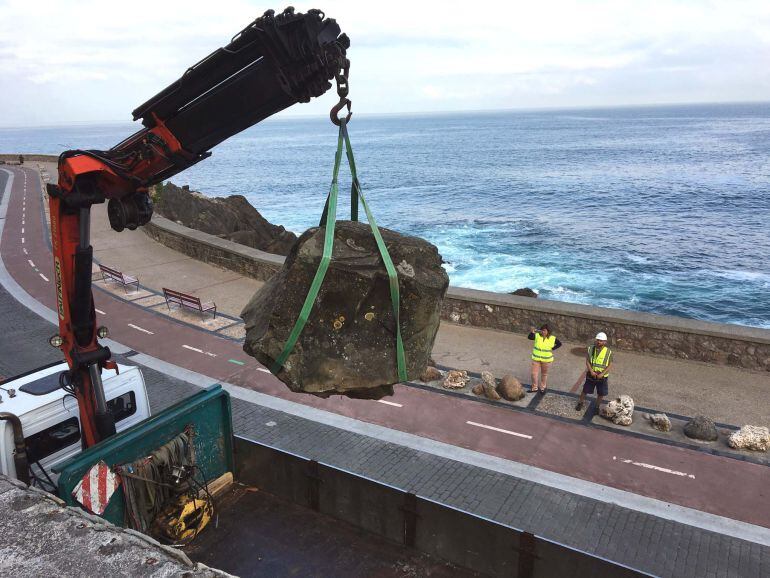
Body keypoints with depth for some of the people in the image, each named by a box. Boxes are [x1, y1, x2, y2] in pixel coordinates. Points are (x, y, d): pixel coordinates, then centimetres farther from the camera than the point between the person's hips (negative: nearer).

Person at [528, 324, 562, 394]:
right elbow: (529, 337, -27)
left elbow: (559, 344, 4)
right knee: (534, 373, 2)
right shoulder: (537, 336, -10)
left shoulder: (552, 338, -10)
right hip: (536, 358, 0)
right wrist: (532, 332, -46)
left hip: (546, 360, 0)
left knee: (544, 374, 15)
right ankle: (534, 387, 19)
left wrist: (552, 349, -7)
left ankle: (542, 387, 34)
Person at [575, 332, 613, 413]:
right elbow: (587, 361, -5)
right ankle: (581, 403, 33)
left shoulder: (608, 352, -9)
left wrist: (602, 374, -17)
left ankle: (597, 406, 32)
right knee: (585, 390, 11)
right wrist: (591, 371, -18)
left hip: (602, 377, 0)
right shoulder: (591, 349, -6)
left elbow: (610, 365, -7)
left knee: (601, 394, 10)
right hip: (591, 375, 1)